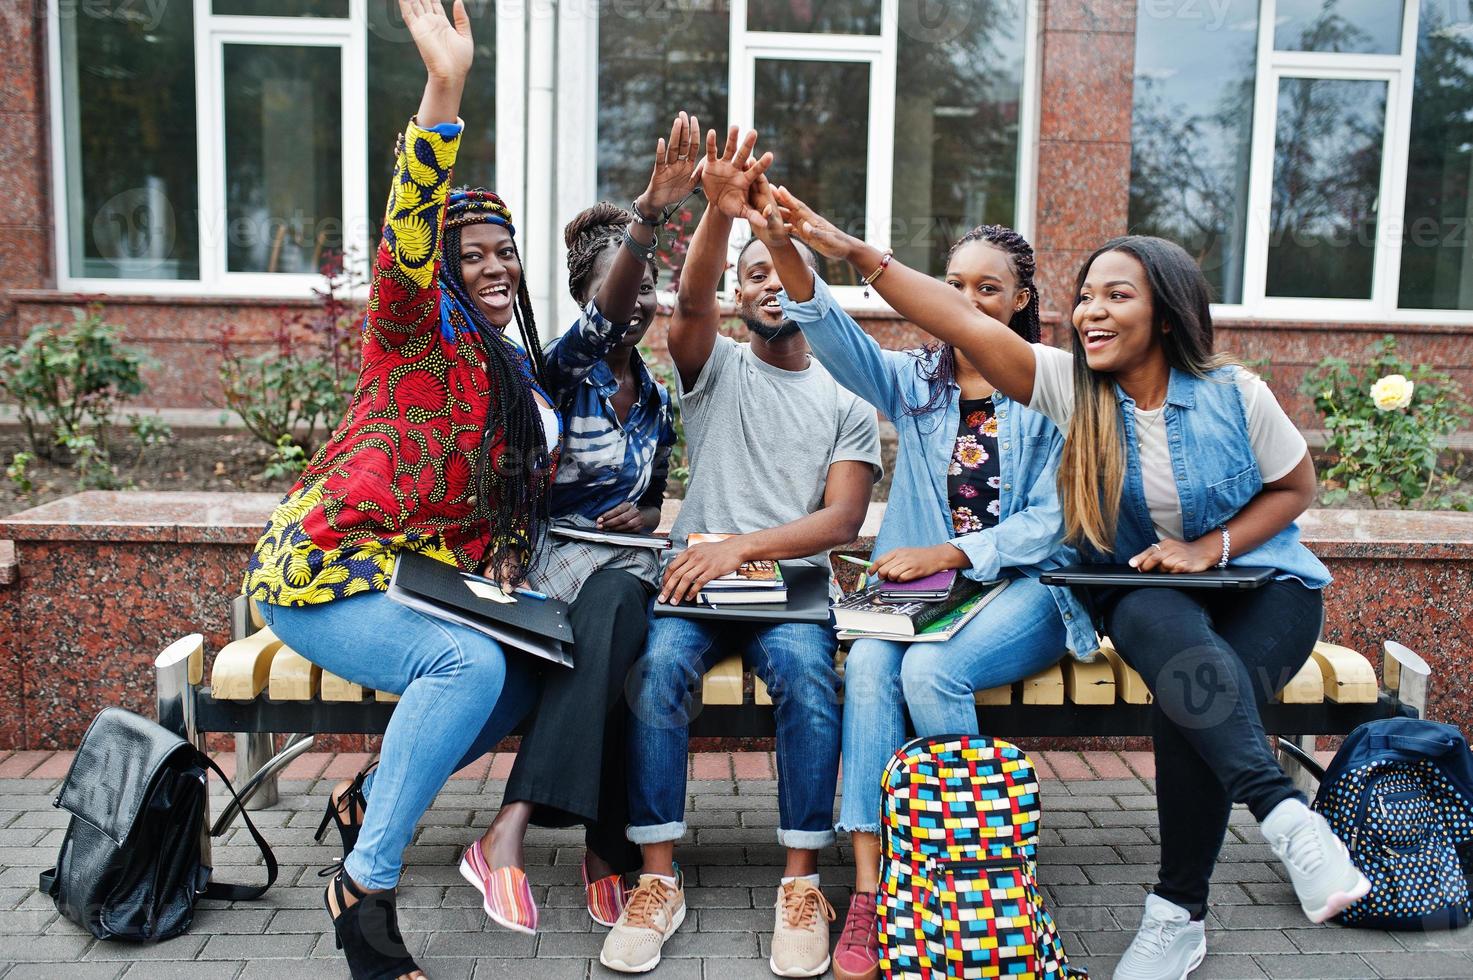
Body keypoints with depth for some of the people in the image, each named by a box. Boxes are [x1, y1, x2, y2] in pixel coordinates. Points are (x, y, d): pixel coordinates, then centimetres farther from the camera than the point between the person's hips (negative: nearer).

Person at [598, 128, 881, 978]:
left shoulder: (847, 399, 12)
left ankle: (803, 882, -18)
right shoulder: (716, 368, 13)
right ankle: (659, 879, -18)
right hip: (696, 574, 1)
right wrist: (719, 215, -31)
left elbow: (842, 519, -1)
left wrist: (743, 547, -17)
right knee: (661, 664, -30)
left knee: (806, 673, -31)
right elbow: (693, 305, -11)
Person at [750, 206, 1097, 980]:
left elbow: (1052, 520, -3)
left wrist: (947, 553, -17)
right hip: (918, 589, 3)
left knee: (930, 669, -31)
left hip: (1023, 587, -2)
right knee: (867, 664, -29)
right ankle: (868, 889, -29)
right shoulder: (914, 381, 12)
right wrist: (782, 246, -27)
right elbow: (834, 335, -8)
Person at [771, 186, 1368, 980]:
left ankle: (1178, 915, -15)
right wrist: (853, 253, -30)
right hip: (1141, 593, 1)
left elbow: (1296, 486, 4)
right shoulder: (1071, 387, -9)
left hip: (1261, 581, -1)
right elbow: (964, 324, -20)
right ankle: (1284, 812, -36)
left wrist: (1210, 547, -13)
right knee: (1170, 636, -36)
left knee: (1191, 702, -29)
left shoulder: (1235, 394, -10)